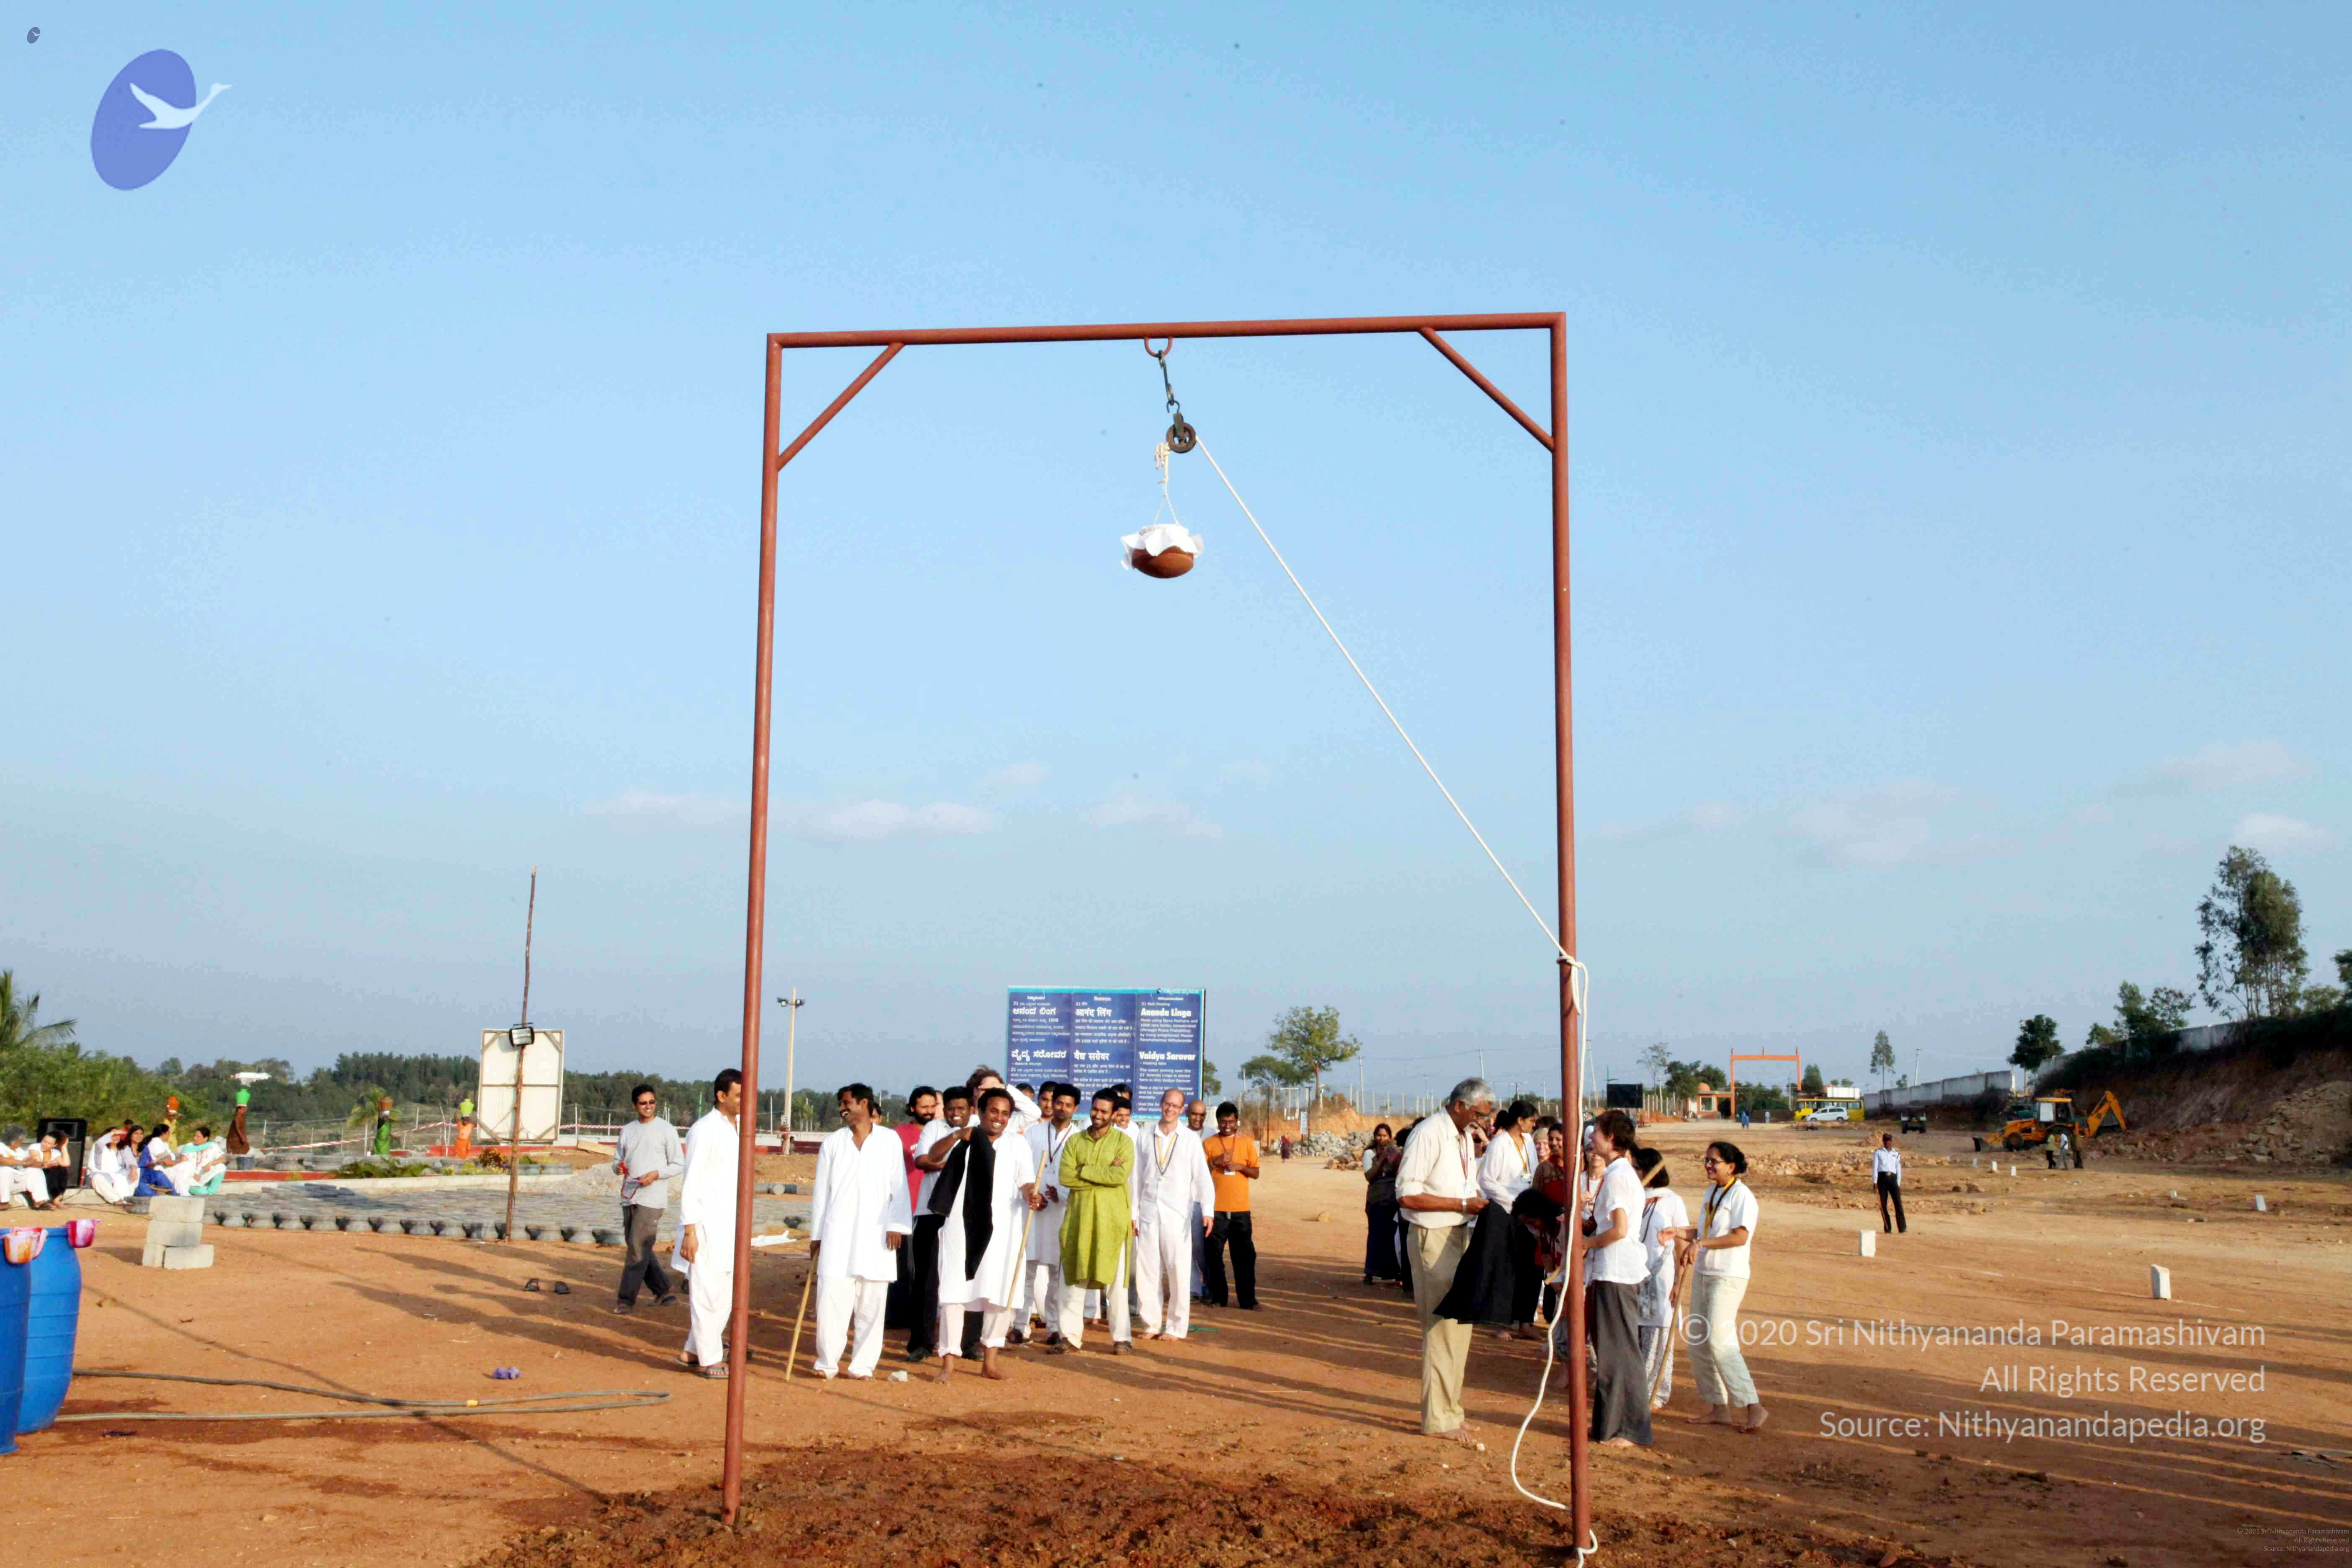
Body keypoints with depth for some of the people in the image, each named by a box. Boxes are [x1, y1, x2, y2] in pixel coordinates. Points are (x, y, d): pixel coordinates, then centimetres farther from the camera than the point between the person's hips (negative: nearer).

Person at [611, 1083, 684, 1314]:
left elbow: (679, 1165, -1)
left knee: (639, 1247, -9)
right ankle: (664, 1287, 24)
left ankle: (627, 1299, -4)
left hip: (652, 1199, -6)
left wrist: (656, 1174, -17)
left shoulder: (666, 1130, -2)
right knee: (636, 1246, 10)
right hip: (629, 1197, 6)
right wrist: (619, 1167, -6)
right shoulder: (627, 1131, 13)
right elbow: (617, 1161, 18)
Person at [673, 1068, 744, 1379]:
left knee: (725, 1292, 11)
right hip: (706, 1225, -8)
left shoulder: (737, 1130, 11)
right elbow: (690, 1183, -15)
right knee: (707, 1293, -1)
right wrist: (689, 1231, -18)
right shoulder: (704, 1131, -13)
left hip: (729, 1227, 8)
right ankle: (710, 1359, 8)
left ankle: (693, 1351, 22)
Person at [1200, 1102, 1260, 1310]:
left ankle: (1247, 1299, 2)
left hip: (1241, 1208, 0)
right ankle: (1218, 1297, 12)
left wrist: (1240, 1166, -10)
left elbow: (1256, 1173, 7)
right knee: (1215, 1254, 3)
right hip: (1216, 1208, 0)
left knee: (1245, 1255, -1)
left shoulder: (1247, 1142, 7)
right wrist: (1215, 1162, -11)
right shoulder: (1209, 1144, 6)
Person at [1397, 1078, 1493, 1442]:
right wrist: (1463, 1204, -20)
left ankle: (1447, 1407, 26)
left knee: (1459, 1323, 15)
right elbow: (1407, 1195, -22)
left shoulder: (1466, 1136, 12)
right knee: (1441, 1326, -5)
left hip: (1460, 1234, 9)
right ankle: (1438, 1419, 2)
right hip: (1434, 1238, -9)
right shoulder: (1429, 1134, -17)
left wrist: (1478, 1203, 3)